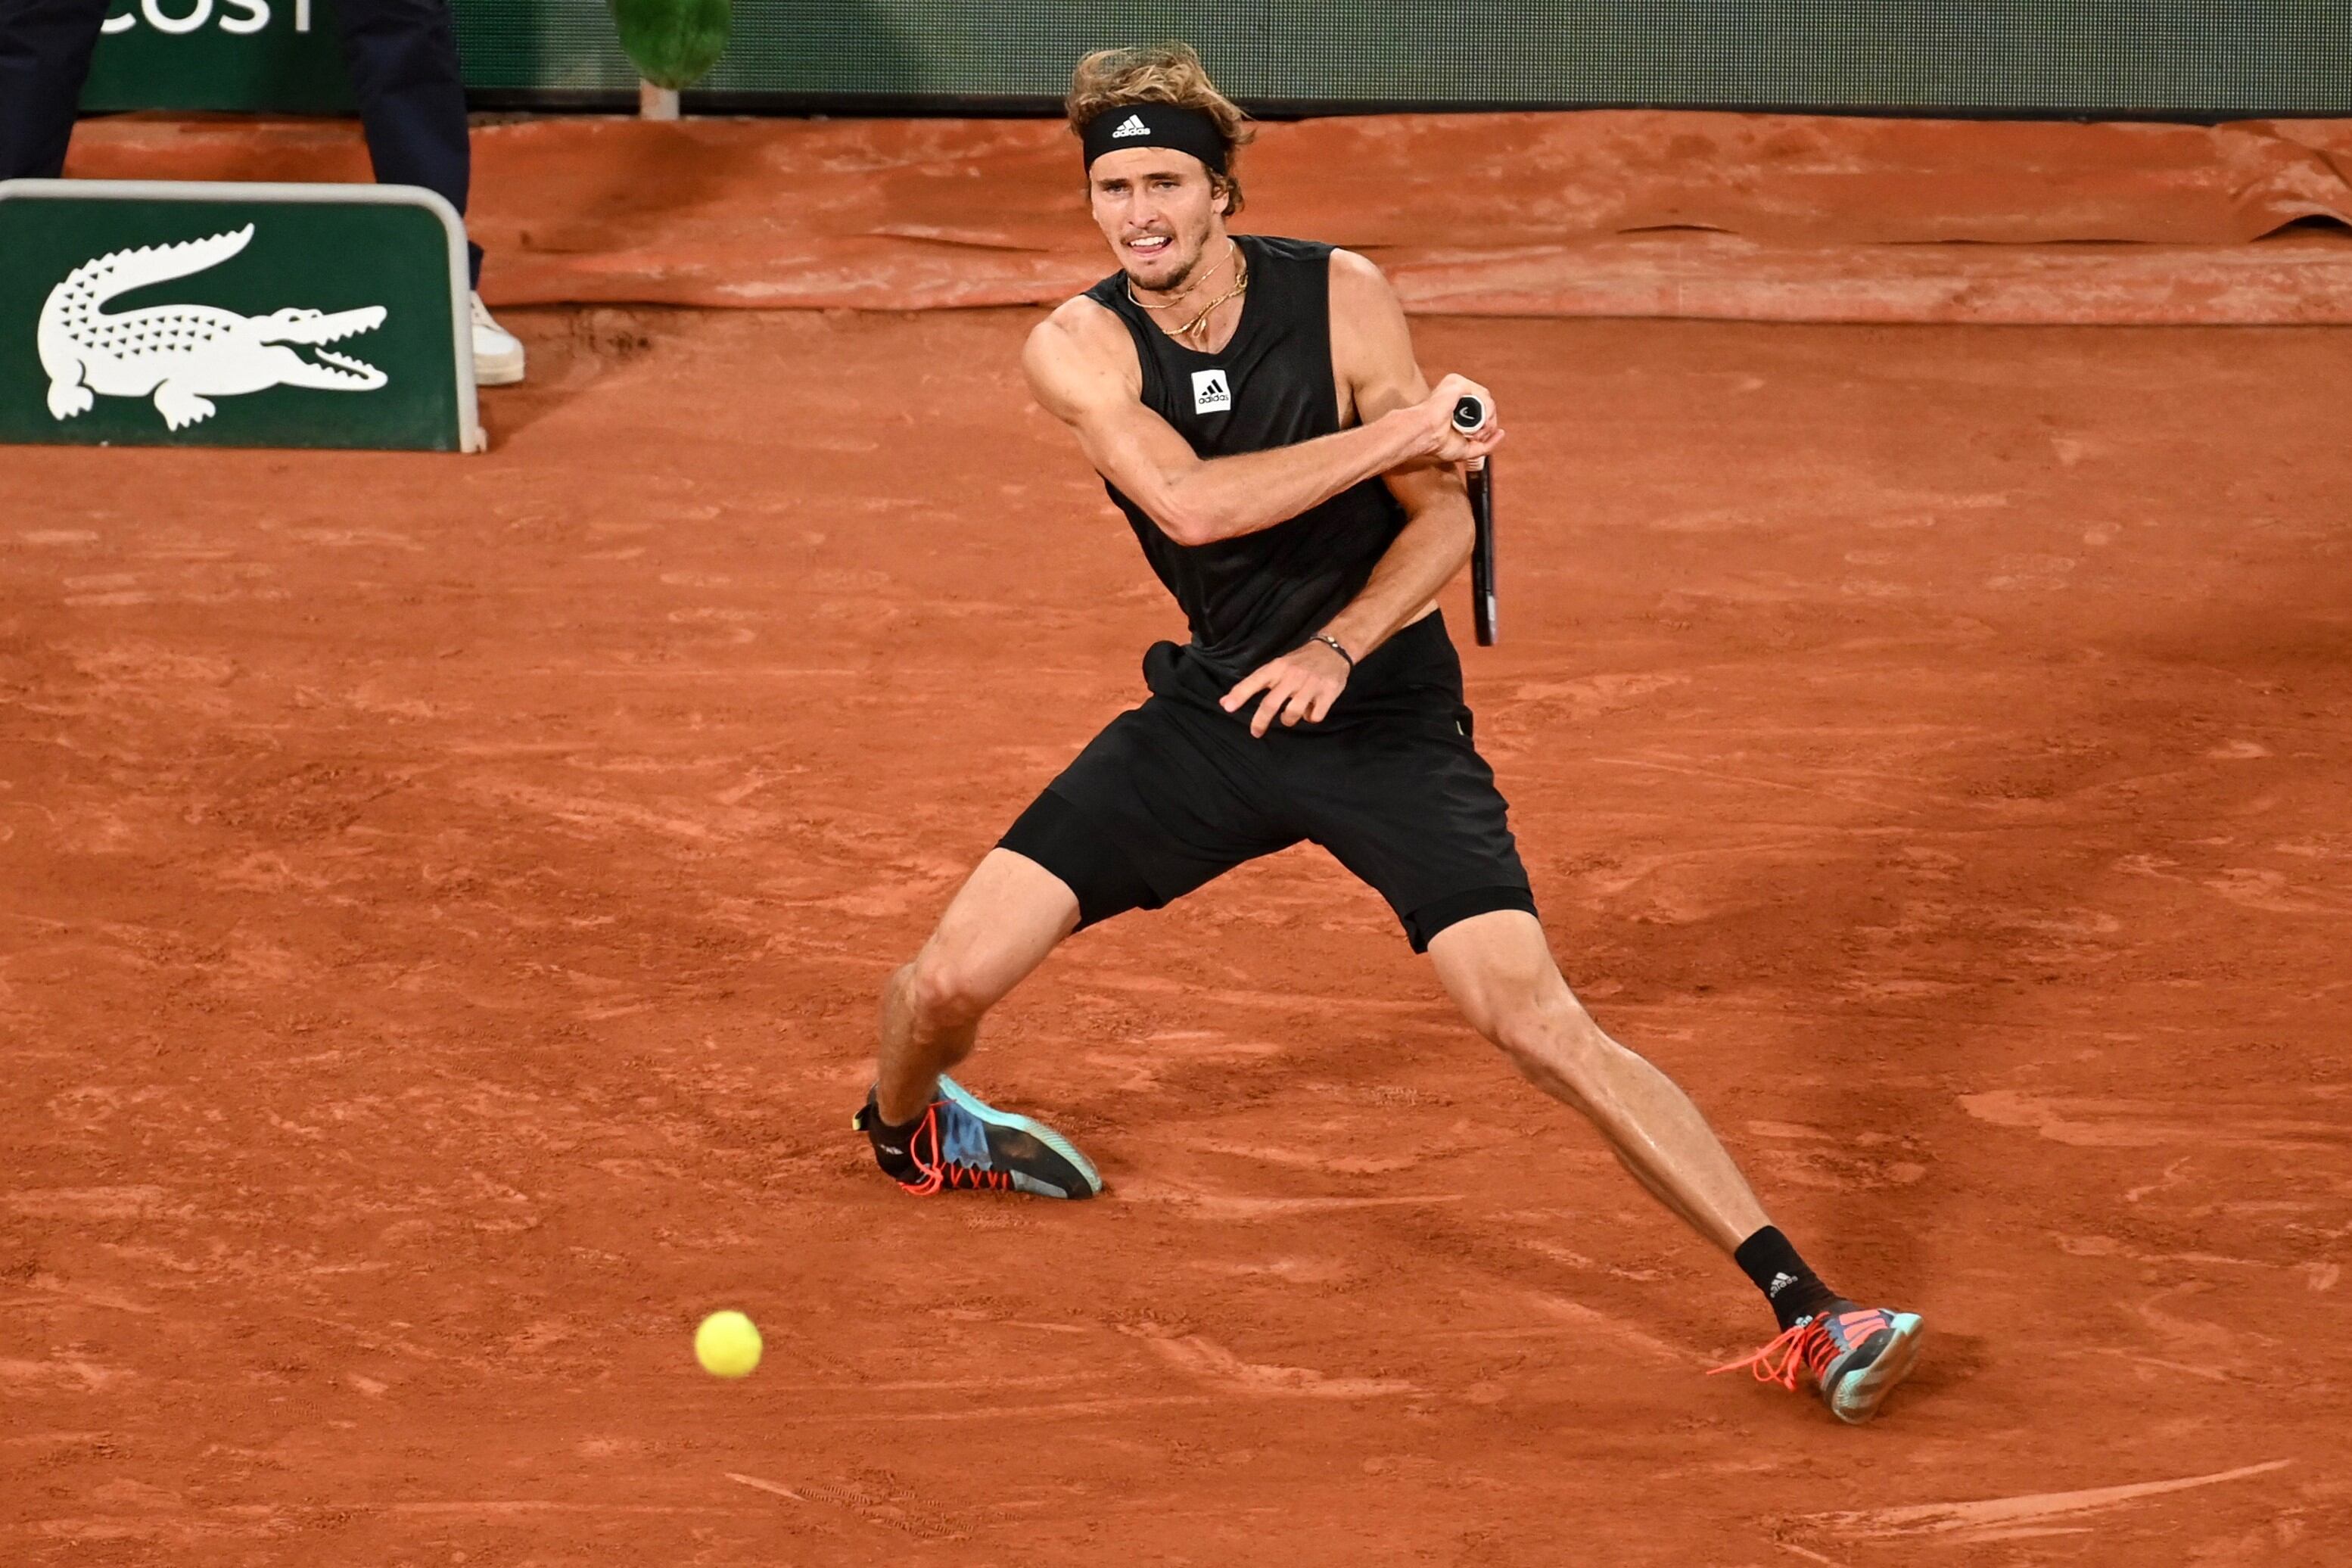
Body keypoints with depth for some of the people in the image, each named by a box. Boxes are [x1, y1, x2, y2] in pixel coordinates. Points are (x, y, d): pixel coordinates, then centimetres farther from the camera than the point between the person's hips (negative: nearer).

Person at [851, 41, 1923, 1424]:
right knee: (947, 981, -5)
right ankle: (907, 1130, 34)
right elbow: (1190, 500, -26)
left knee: (1538, 1021, -19)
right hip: (1215, 711, 2)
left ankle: (1805, 1311, -18)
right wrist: (1401, 432, -26)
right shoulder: (1077, 349, -10)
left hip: (1385, 722, -2)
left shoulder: (1343, 300, -12)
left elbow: (1444, 526, -8)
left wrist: (1338, 650, -25)